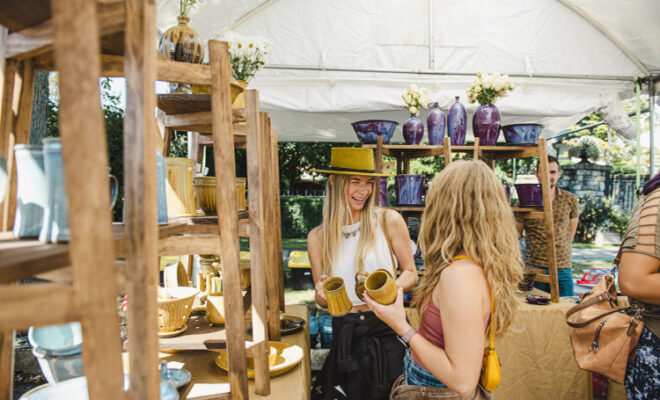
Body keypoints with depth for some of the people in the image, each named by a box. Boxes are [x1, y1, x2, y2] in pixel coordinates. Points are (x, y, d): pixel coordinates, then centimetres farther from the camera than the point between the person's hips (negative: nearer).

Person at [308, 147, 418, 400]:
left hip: (386, 330, -1)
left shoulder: (389, 221, -6)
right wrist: (323, 294, -14)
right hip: (344, 335, 2)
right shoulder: (317, 237, 1)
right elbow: (322, 300, 9)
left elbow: (410, 273, 3)